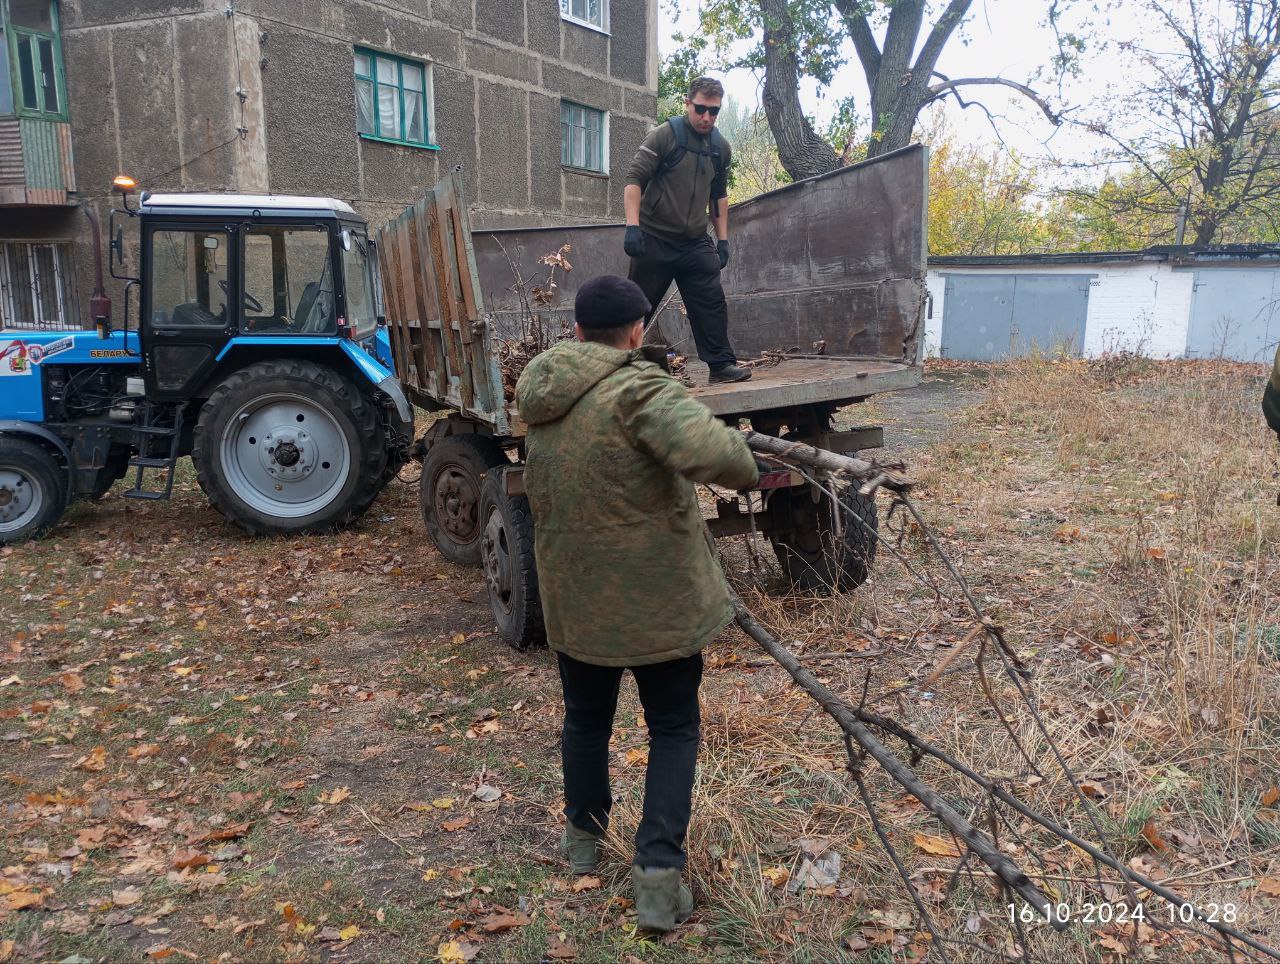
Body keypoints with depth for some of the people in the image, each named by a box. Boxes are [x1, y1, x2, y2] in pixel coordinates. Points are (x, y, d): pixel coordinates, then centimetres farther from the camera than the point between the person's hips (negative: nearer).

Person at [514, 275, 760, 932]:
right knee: (673, 730, 11)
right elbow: (708, 450, -37)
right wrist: (746, 468, -15)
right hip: (656, 600, -5)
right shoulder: (638, 389, -21)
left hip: (572, 599, 6)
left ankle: (583, 836, 41)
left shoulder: (539, 393, 1)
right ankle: (658, 876, 10)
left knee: (585, 718, 24)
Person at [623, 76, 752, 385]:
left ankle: (722, 365, 6)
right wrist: (632, 225, -22)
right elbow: (634, 179, -11)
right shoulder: (664, 135, -8)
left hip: (696, 243, 5)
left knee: (712, 303, -1)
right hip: (654, 240, -5)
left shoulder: (721, 147, 10)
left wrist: (723, 239, 14)